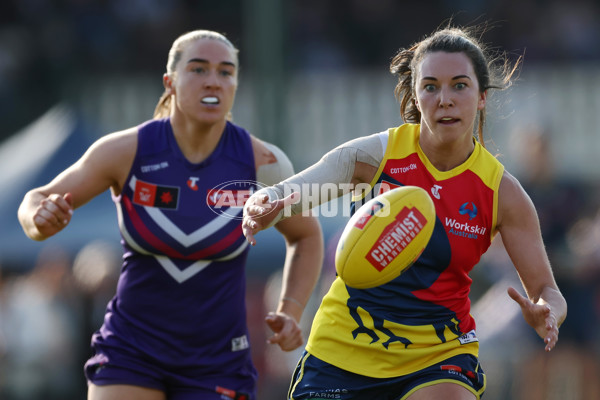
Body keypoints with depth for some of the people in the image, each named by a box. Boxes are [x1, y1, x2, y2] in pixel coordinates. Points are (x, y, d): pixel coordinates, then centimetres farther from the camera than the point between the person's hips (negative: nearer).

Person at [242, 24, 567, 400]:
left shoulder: (501, 191, -7)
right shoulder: (376, 153, -10)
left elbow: (547, 291, -3)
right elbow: (278, 196, -13)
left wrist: (546, 316, -28)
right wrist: (262, 208, -38)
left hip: (438, 356, -1)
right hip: (345, 344, 1)